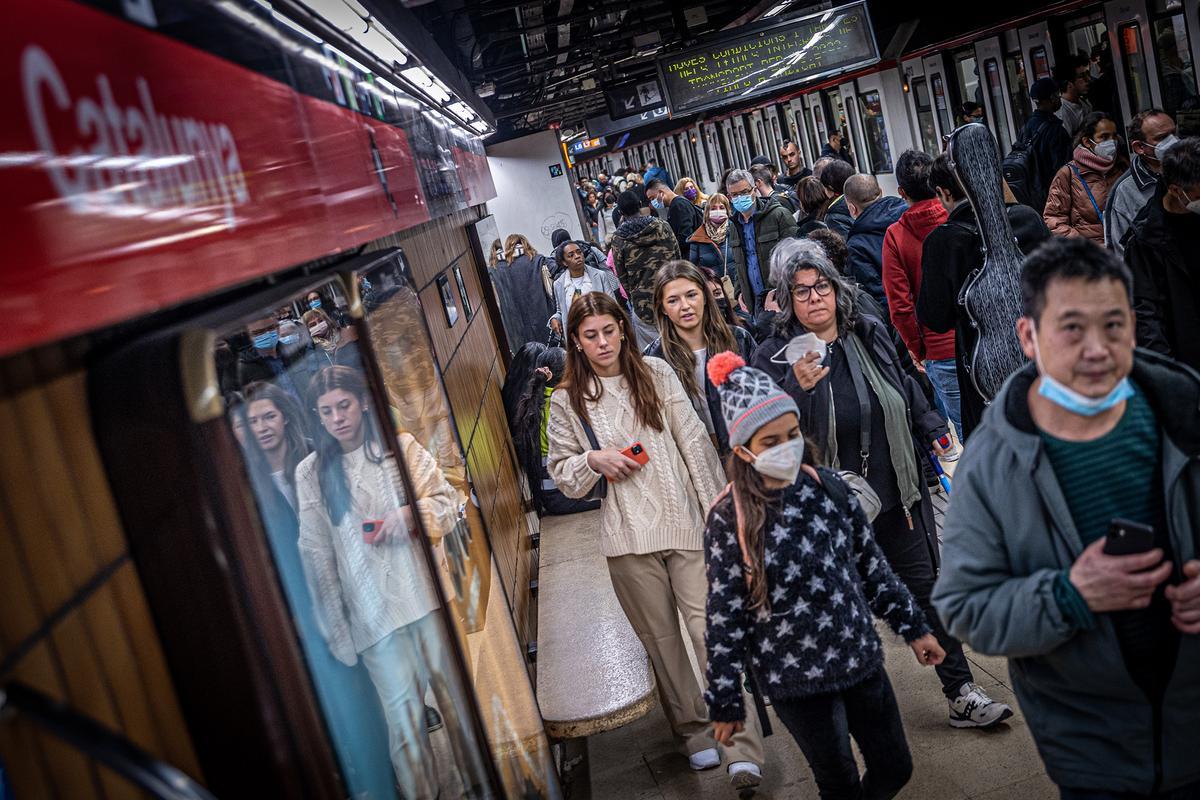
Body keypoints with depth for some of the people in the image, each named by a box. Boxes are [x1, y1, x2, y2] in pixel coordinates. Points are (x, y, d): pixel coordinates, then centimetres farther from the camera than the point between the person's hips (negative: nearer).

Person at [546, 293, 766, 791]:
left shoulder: (656, 373, 4)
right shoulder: (567, 400, 5)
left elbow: (694, 441, 3)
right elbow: (563, 475, 10)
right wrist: (594, 460, -11)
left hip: (684, 523, -1)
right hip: (628, 537, 1)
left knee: (711, 629, -8)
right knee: (661, 639, 9)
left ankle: (743, 749, -4)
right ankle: (694, 733, 26)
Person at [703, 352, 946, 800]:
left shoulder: (828, 488, -4)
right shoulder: (728, 521, -15)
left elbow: (870, 565, 8)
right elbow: (724, 617, -10)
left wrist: (913, 627, 13)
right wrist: (725, 703, -6)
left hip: (861, 659, 4)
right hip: (794, 681, -4)